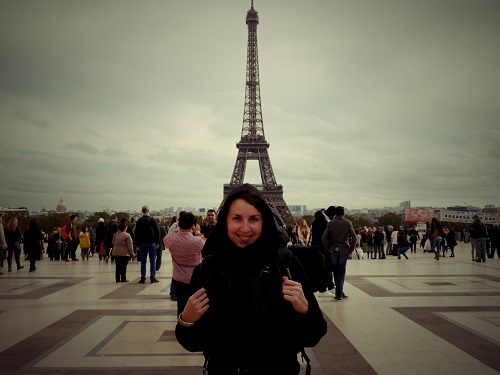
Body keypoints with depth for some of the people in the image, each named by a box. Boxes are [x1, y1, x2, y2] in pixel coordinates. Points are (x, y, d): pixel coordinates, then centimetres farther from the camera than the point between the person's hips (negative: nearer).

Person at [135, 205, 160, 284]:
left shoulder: (139, 221, 1)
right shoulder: (153, 220, -3)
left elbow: (136, 233, 4)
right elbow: (157, 232, -2)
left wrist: (138, 244, 11)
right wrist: (157, 242, 5)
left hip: (142, 243, 1)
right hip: (152, 243, -1)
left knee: (143, 261, 6)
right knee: (152, 261, 3)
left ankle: (143, 278, 5)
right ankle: (153, 278, 2)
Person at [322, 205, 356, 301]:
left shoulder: (330, 223, 0)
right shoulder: (347, 223, -2)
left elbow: (324, 237, -6)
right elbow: (353, 237, -9)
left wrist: (328, 248, 3)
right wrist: (351, 249, -1)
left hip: (333, 250, 1)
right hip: (344, 250, -1)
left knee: (336, 272, 10)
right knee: (341, 272, 4)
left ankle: (339, 292, 14)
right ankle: (339, 294, 1)